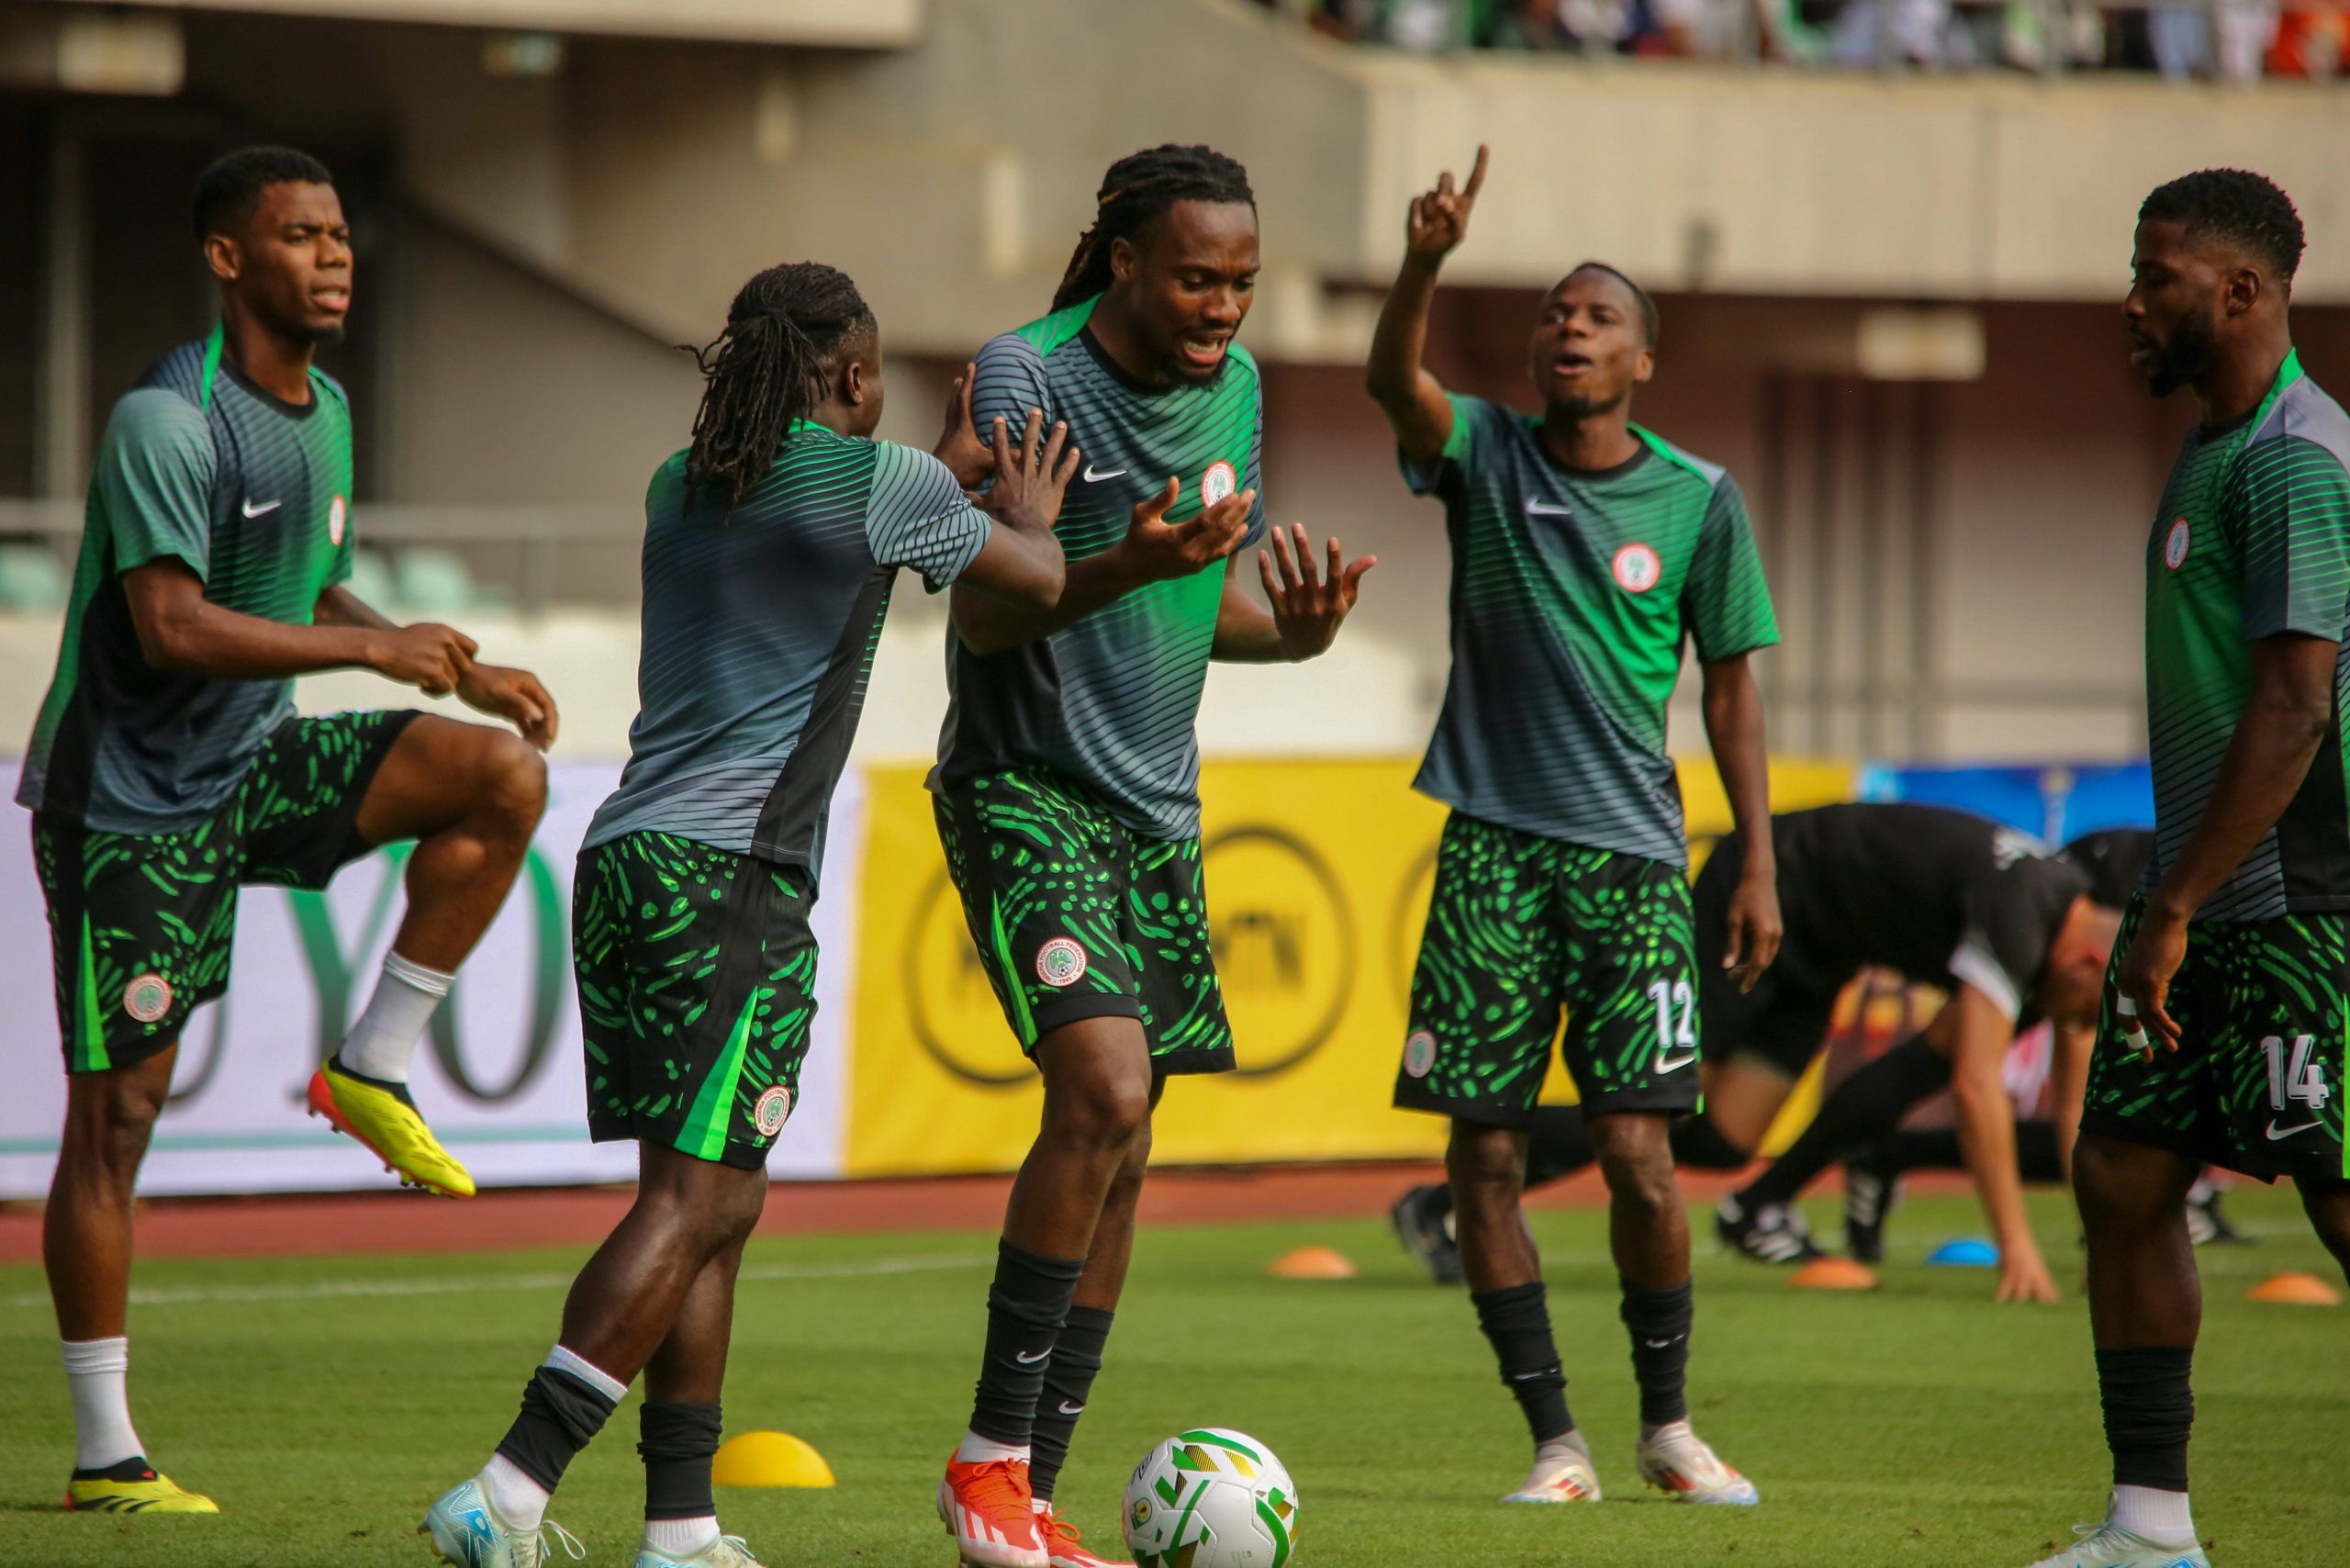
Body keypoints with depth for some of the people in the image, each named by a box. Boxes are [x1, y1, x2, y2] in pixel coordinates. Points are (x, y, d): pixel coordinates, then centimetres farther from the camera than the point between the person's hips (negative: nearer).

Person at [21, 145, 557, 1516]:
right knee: (119, 1111, -4)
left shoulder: (325, 411, 9)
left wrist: (464, 674, 13)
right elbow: (172, 629, -30)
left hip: (251, 764, 8)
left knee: (504, 774, -11)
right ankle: (106, 1454, 2)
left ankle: (374, 1069, 0)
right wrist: (376, 648, -31)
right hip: (128, 799, -8)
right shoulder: (168, 423, -20)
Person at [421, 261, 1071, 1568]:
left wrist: (953, 472, 44)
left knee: (716, 1206, 12)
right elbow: (1040, 583, 14)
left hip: (623, 863, 8)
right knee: (695, 1198, -11)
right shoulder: (879, 483, -1)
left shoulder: (682, 489, 18)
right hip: (734, 874, -8)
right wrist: (1031, 513, 35)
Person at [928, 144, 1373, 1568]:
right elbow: (984, 618, -15)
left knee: (1118, 1155, 5)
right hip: (1023, 790, -7)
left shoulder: (1235, 385, 7)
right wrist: (1126, 568, -32)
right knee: (1105, 1090, -23)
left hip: (1156, 807, 7)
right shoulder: (1025, 376, -14)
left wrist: (1296, 632, -7)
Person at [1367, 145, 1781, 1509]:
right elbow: (1395, 380, -17)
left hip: (1632, 854, -1)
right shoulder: (1487, 454, 3)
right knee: (1485, 1154, -3)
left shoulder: (1700, 502, 3)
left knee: (1638, 1152, -8)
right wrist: (1428, 260, -36)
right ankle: (1557, 1441, 7)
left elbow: (1732, 684, 8)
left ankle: (1669, 1422, 11)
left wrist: (1760, 864, 3)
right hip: (1493, 845, 1)